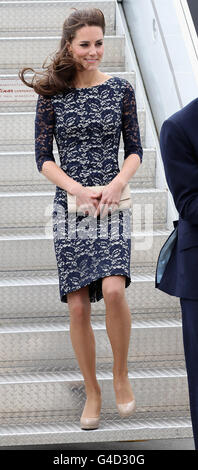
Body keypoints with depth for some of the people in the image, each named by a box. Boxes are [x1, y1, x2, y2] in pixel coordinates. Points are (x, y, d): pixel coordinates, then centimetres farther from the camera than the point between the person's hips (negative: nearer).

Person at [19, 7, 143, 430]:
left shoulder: (120, 90, 3)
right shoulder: (51, 95, 1)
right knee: (78, 305, -2)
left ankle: (121, 375, 2)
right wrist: (80, 190, -13)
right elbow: (43, 158, 1)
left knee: (113, 289, -20)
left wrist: (117, 182, -13)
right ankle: (92, 392, 13)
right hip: (69, 207, 1)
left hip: (113, 204, 0)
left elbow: (135, 150, 6)